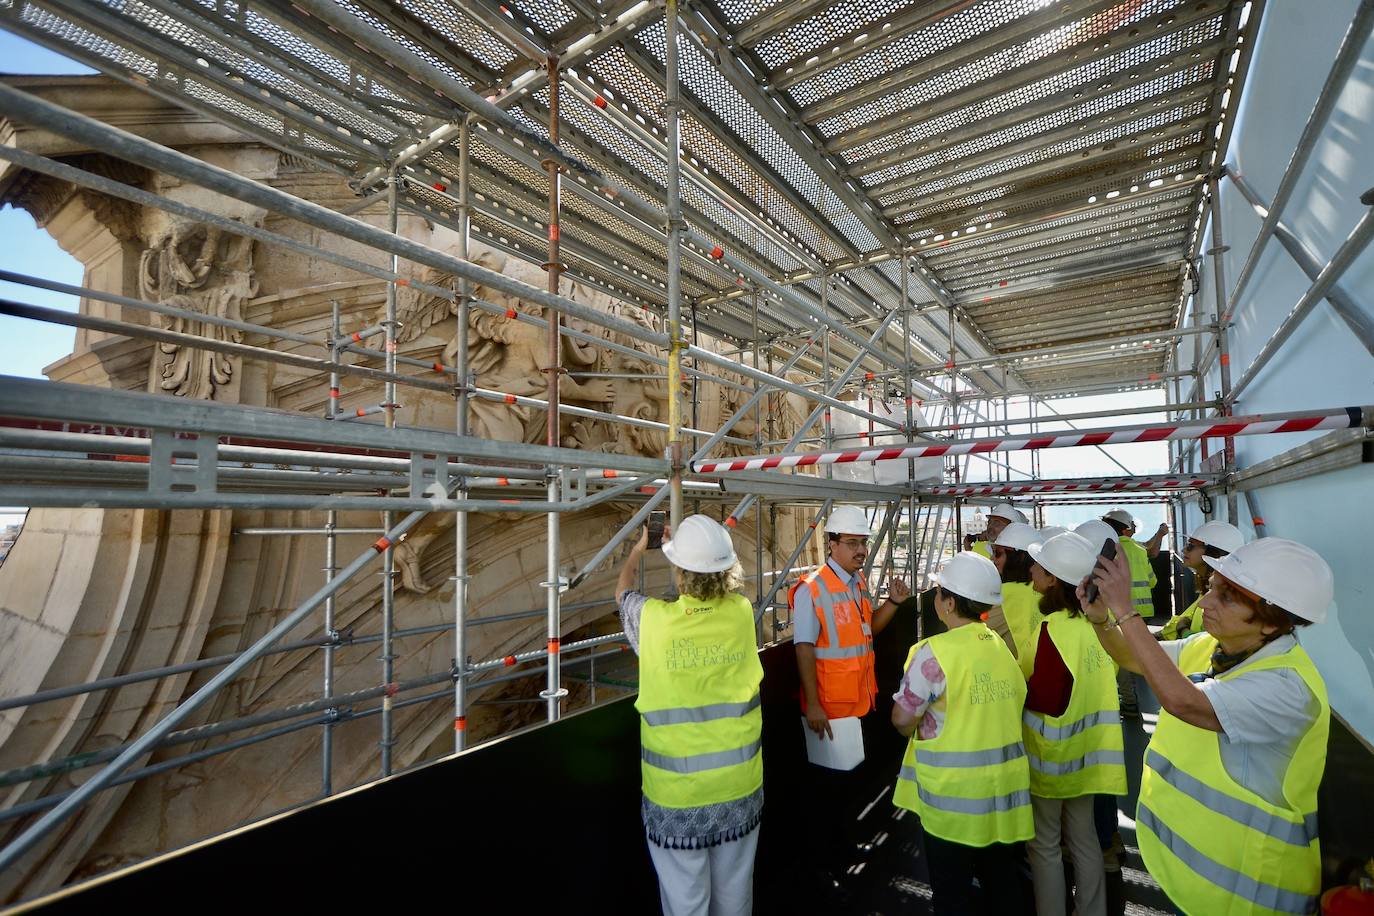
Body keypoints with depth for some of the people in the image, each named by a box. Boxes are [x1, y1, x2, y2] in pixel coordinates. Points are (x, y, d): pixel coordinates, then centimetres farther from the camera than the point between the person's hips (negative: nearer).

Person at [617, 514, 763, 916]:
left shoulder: (653, 620, -18)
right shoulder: (742, 613, -12)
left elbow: (623, 591, 6)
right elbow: (714, 580, 13)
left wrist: (639, 547, 24)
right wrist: (688, 546, 26)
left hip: (676, 795, -2)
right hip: (740, 787, 3)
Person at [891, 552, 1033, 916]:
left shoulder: (935, 652, -22)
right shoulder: (1002, 646, -1)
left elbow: (903, 719, -19)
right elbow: (1012, 706, 6)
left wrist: (920, 730, 2)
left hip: (953, 795, -6)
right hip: (1003, 790, 6)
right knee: (1003, 886, 24)